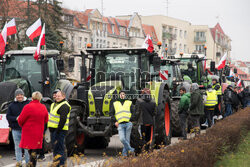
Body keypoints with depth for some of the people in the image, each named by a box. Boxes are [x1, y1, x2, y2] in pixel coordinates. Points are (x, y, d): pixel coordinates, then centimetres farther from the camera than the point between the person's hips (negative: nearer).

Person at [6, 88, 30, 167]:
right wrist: (16, 118, -12)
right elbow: (8, 116, 5)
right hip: (15, 129, 2)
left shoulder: (28, 104, 3)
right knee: (17, 147, 7)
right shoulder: (12, 105, 8)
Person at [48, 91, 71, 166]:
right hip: (53, 129, 10)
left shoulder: (64, 106, -14)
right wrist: (50, 128, 19)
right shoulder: (54, 104, 18)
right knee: (55, 147, 15)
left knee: (59, 147, -10)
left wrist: (58, 130, -25)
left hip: (59, 130, -10)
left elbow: (63, 119, -22)